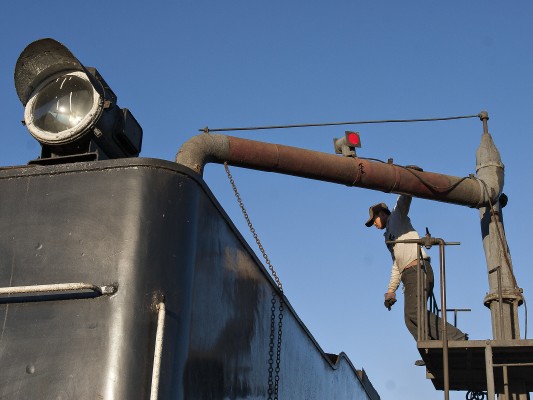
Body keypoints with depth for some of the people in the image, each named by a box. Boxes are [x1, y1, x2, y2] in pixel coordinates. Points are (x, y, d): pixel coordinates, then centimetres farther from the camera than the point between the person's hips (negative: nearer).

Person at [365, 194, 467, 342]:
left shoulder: (398, 216, 14)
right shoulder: (388, 237, 34)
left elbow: (405, 197, -3)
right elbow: (396, 265, 32)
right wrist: (391, 291, 26)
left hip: (418, 269, -9)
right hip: (409, 275, 9)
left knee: (414, 312, -23)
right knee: (411, 319, -4)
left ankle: (457, 338, -25)